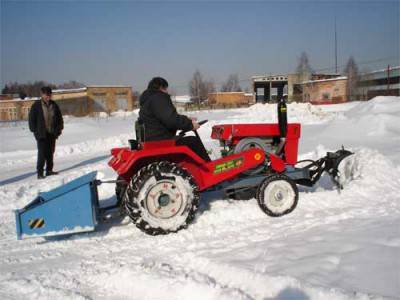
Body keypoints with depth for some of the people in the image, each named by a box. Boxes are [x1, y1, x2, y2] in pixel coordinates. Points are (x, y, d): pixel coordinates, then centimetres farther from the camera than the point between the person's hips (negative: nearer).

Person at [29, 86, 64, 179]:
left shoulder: (54, 105, 6)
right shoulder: (36, 106, -5)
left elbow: (59, 117, 14)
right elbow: (32, 119, -3)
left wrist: (59, 129, 6)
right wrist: (35, 131, -8)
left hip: (52, 134, 5)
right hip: (41, 134, -5)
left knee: (50, 152, 10)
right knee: (42, 153, -9)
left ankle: (49, 170, 20)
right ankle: (40, 173, -3)